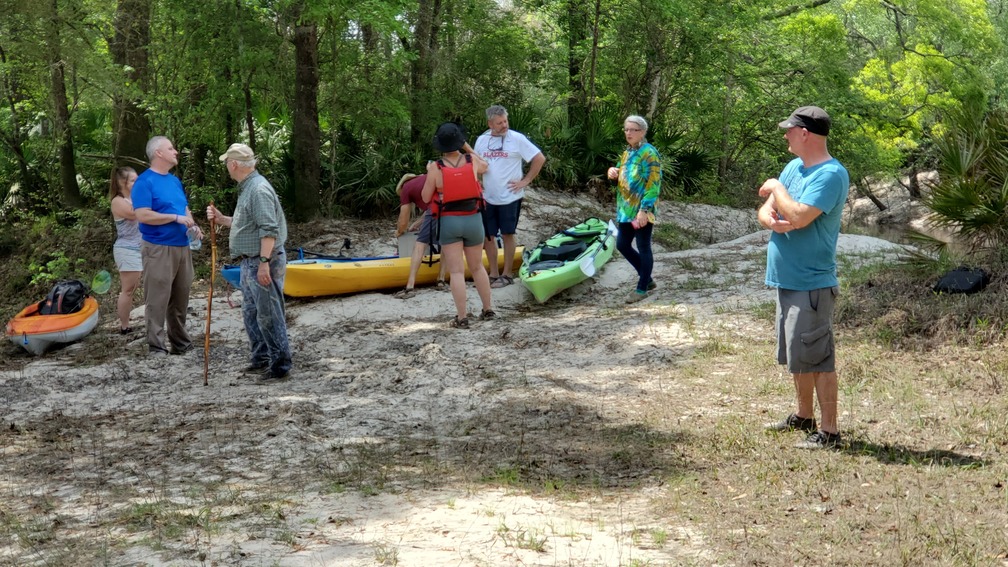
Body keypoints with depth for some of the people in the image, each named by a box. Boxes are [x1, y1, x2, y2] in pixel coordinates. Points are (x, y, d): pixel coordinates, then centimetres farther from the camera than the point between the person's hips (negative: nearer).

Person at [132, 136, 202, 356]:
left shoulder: (175, 181, 16)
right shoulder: (145, 182, -10)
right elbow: (142, 215, -19)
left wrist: (193, 225, 3)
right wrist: (176, 218, -18)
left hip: (182, 247, 8)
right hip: (158, 248, -8)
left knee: (180, 299, 13)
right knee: (158, 300, -6)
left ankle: (180, 342, 23)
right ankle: (157, 346, -3)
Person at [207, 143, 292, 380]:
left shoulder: (258, 189, -17)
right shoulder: (247, 188, 16)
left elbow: (269, 229, -23)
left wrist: (264, 263, -26)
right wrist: (222, 219, 15)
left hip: (262, 263, -11)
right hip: (250, 262, 11)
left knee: (268, 314, -6)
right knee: (251, 313, 15)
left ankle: (280, 364, 0)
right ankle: (261, 359, 24)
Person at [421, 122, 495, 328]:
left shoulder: (436, 168, -11)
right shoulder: (472, 161, -3)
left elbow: (426, 197, -1)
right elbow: (484, 166, 22)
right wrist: (468, 148, 24)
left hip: (449, 222, -2)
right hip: (473, 220, 3)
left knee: (456, 271, -1)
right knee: (477, 267, 18)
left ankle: (462, 317, -3)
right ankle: (487, 308, 26)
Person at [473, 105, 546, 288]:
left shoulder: (517, 139, -10)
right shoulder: (481, 140, 3)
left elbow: (539, 159, -8)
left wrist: (526, 181, -9)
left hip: (510, 197, -4)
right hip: (488, 198, 4)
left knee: (507, 235, 3)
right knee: (488, 236, 7)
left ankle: (507, 274, 12)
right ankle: (493, 274, 18)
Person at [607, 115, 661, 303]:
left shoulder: (649, 153, -12)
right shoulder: (627, 153, 13)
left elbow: (654, 184, -17)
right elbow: (621, 177, 27)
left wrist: (644, 210, -23)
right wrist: (612, 171, 2)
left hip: (642, 210, -9)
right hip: (626, 209, 9)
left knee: (643, 247, 1)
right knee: (622, 245, 12)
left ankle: (642, 288, 11)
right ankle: (647, 279, 26)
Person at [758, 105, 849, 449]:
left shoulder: (831, 174, -17)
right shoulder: (794, 166, 11)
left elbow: (799, 217, -28)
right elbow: (765, 210, 11)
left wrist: (777, 188, -12)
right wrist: (770, 219, -12)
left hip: (812, 283, -10)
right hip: (786, 278, 10)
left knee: (815, 357, -6)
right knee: (795, 355, 20)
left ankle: (829, 431, 2)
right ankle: (804, 417, 34)